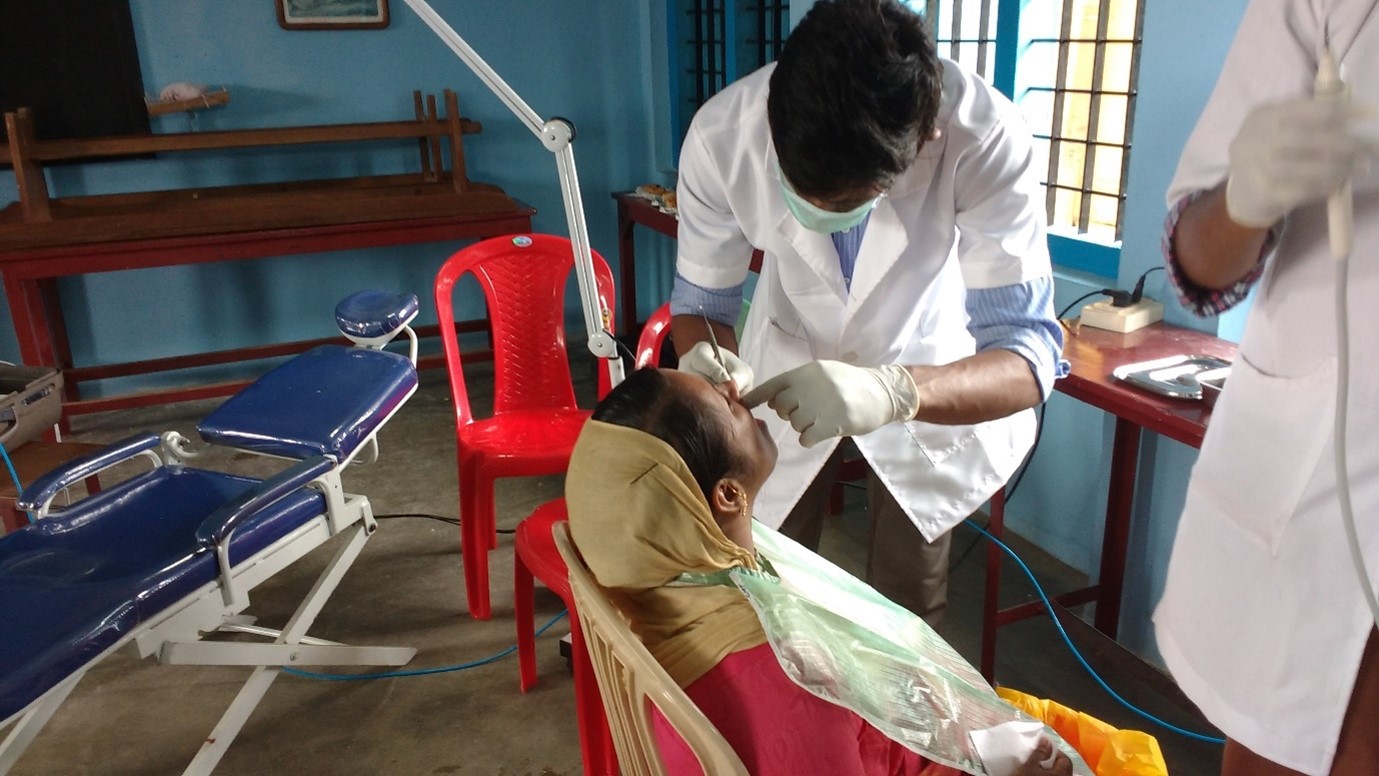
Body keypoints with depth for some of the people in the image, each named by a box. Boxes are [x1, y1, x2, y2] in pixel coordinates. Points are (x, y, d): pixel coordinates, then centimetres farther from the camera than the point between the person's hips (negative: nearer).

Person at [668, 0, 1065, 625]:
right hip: (791, 364, 1)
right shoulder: (721, 135, -30)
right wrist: (709, 363, -39)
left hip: (929, 372, -1)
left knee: (907, 612, 9)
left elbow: (1030, 354, -35)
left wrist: (893, 391, -54)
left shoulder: (985, 139, -35)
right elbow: (701, 302, -16)